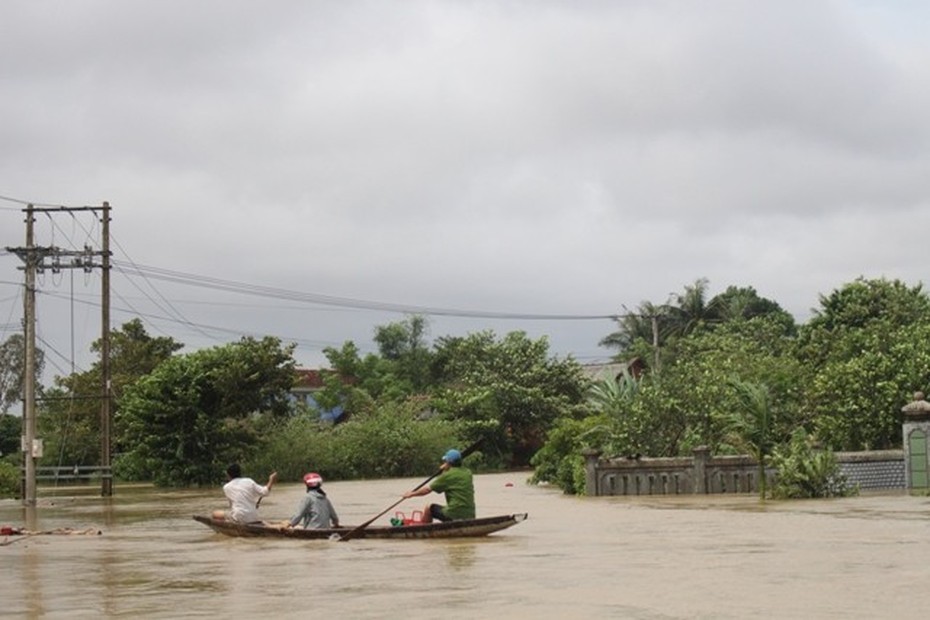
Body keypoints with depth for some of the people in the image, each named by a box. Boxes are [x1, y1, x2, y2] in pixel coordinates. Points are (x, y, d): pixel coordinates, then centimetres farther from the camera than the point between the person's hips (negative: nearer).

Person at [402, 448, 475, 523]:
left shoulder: (448, 475, -8)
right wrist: (446, 470, 21)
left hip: (454, 515, -7)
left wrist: (411, 494, 14)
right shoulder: (468, 473, 10)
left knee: (429, 508, 10)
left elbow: (427, 489, 0)